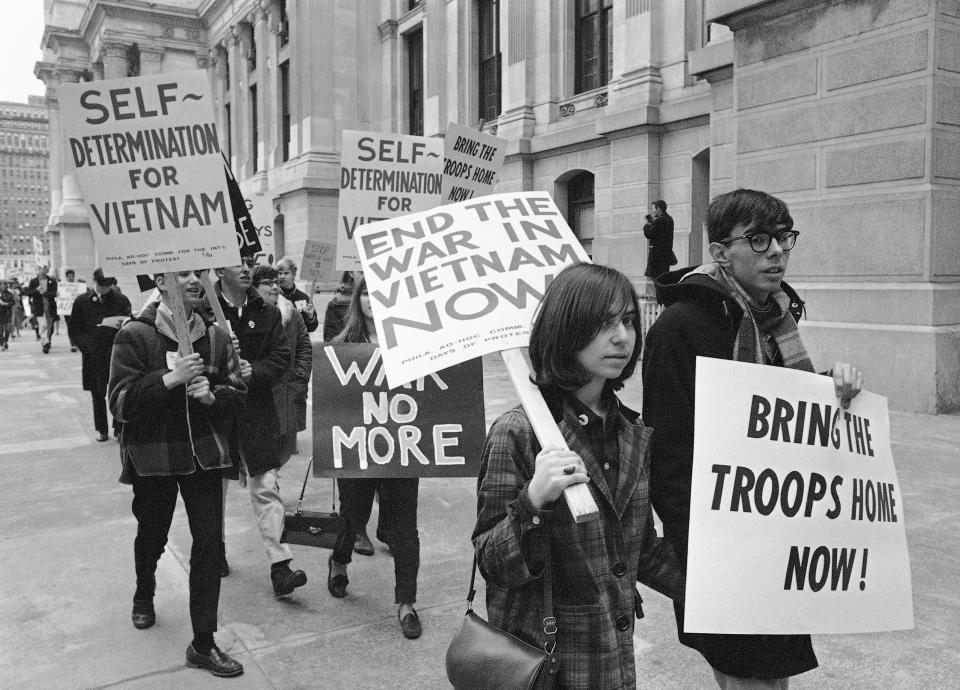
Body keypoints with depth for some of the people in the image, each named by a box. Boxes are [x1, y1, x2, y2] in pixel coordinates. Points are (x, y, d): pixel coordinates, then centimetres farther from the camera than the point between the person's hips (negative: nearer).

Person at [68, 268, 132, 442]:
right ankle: (101, 429, 25)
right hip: (93, 357, 1)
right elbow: (73, 330, 5)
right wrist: (87, 345, -8)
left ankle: (119, 429, 12)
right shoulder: (82, 301, 4)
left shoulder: (121, 301, 1)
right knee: (98, 395, 11)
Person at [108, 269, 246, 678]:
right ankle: (144, 595, 52)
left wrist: (212, 395, -16)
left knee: (208, 540, -3)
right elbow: (120, 402, -16)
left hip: (204, 453, 2)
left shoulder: (215, 336, 0)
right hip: (152, 456, -2)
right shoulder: (135, 335, -10)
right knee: (152, 536, 18)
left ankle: (203, 644, 8)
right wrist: (169, 379, -26)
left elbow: (236, 394, 5)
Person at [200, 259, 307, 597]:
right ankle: (216, 549, 37)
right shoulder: (201, 312, -4)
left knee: (266, 487, -4)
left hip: (257, 412, 1)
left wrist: (254, 371, -17)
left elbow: (281, 357, 1)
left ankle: (279, 565, -4)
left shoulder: (267, 313, 5)